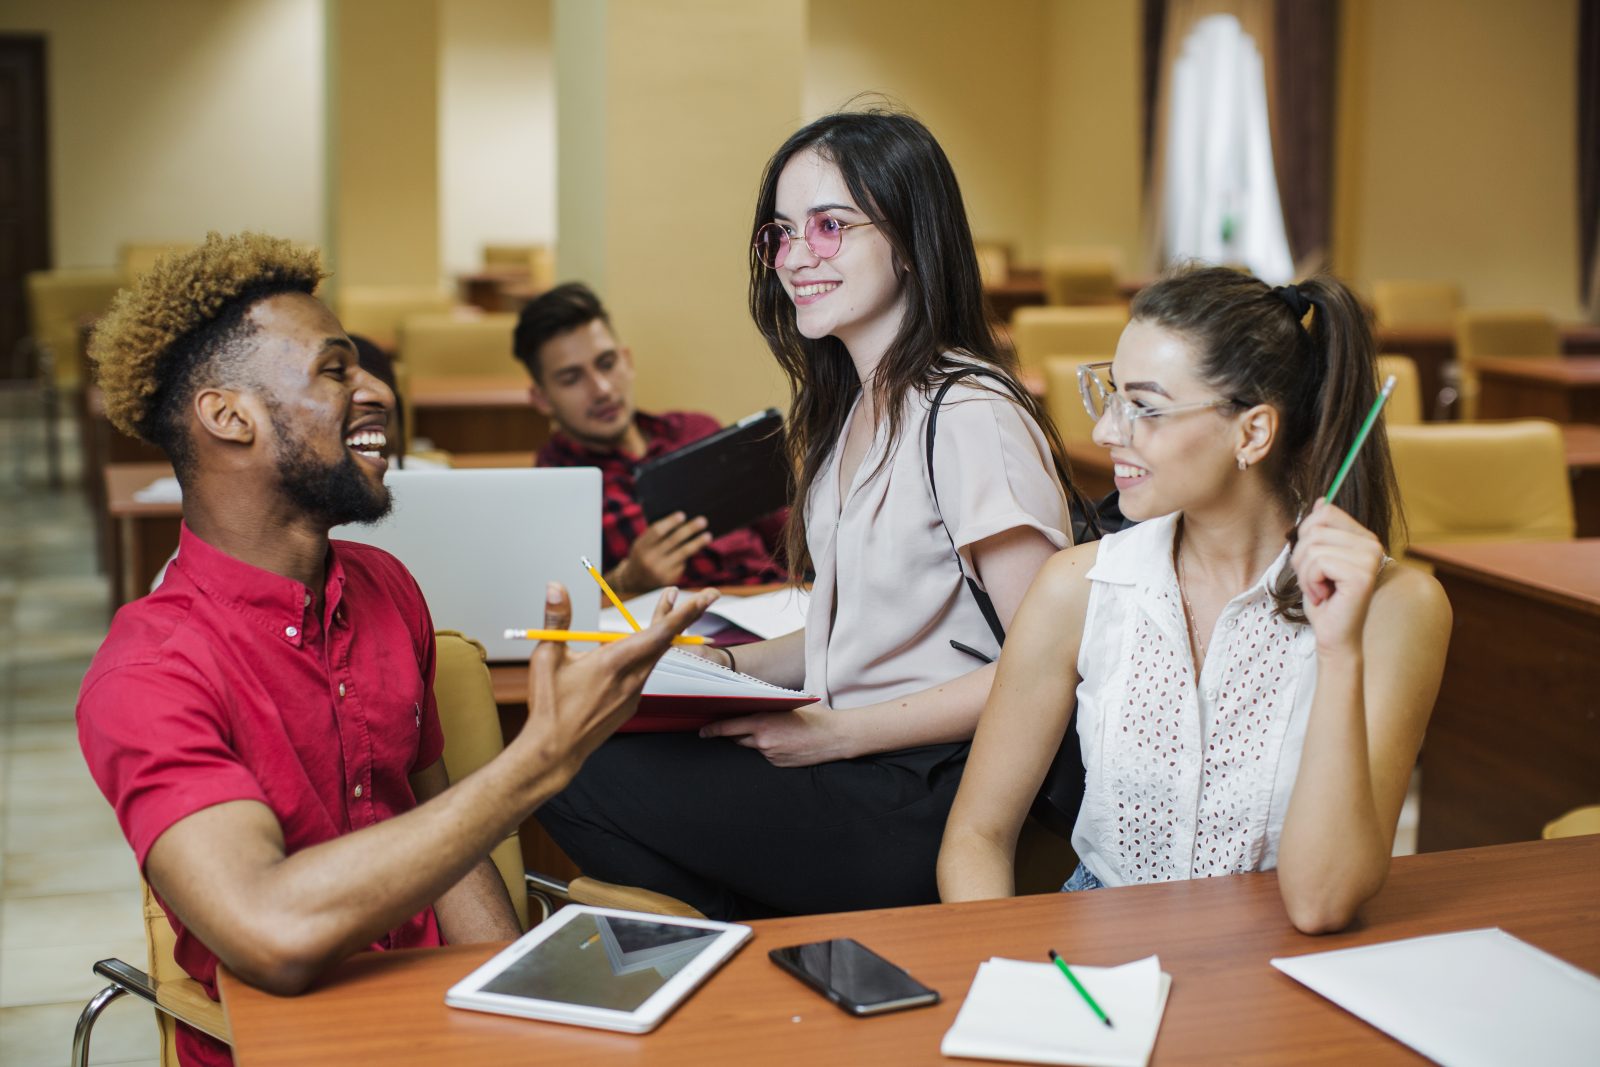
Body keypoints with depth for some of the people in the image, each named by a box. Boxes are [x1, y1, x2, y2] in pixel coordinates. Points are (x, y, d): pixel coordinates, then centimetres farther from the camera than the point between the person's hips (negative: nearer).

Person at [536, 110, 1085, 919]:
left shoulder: (968, 414, -15)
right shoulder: (853, 409, 14)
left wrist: (842, 733, -18)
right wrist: (727, 664, 5)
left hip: (934, 795, -8)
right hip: (853, 767, 9)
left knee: (578, 778, -17)